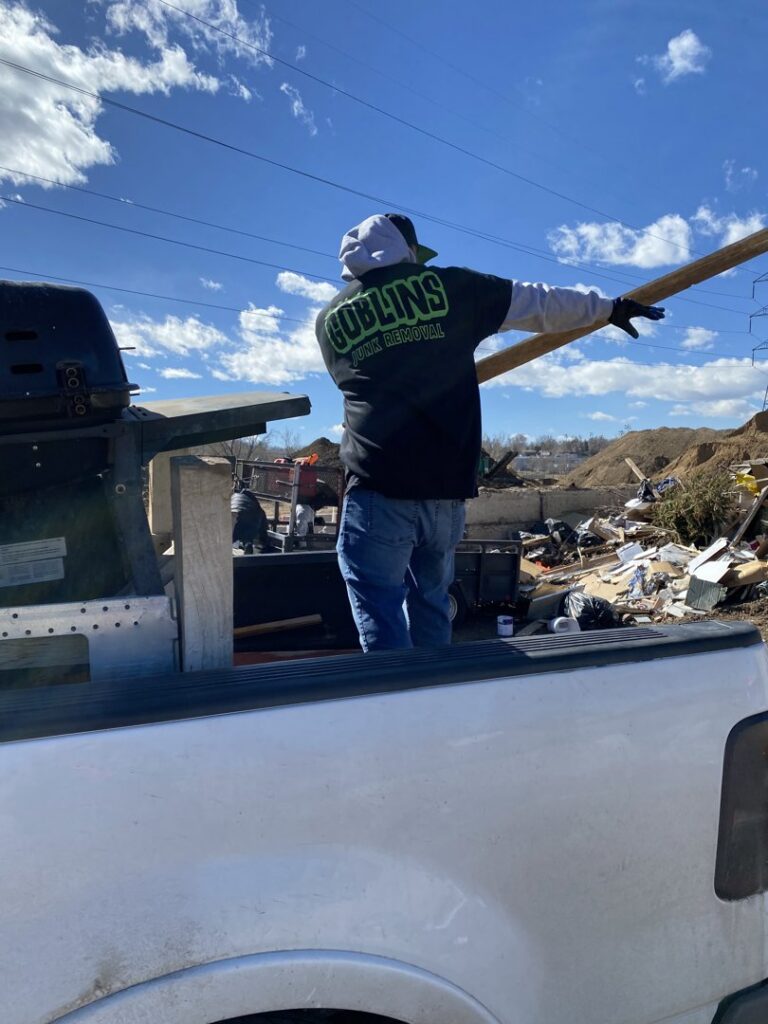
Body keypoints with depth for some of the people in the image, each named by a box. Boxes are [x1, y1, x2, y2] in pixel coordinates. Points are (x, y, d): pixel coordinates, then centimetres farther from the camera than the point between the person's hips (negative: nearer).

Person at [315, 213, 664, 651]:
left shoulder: (330, 319, 10)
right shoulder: (447, 286, 7)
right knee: (431, 605, 19)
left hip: (378, 488, -2)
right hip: (447, 487, 2)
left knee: (380, 613, 2)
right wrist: (610, 307, 30)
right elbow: (539, 302, 15)